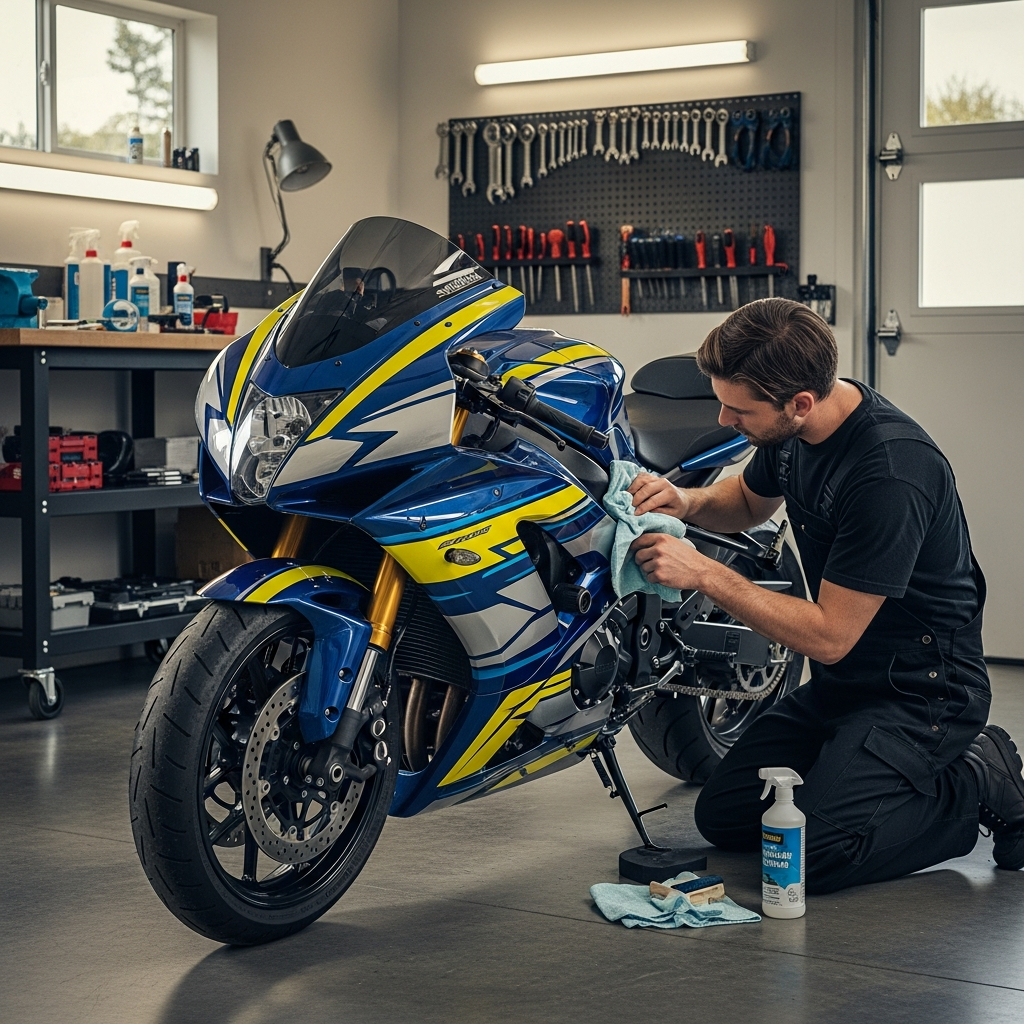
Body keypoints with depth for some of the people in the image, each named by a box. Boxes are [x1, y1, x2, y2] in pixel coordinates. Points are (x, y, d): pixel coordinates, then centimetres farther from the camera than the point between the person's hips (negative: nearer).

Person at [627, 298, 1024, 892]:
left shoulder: (890, 474, -30)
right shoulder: (790, 430, -3)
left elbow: (829, 637, -26)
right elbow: (750, 500, 21)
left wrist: (704, 574, -25)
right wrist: (689, 502, -2)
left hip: (919, 692, -9)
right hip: (839, 685, 9)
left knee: (811, 854, -23)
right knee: (722, 815, 7)